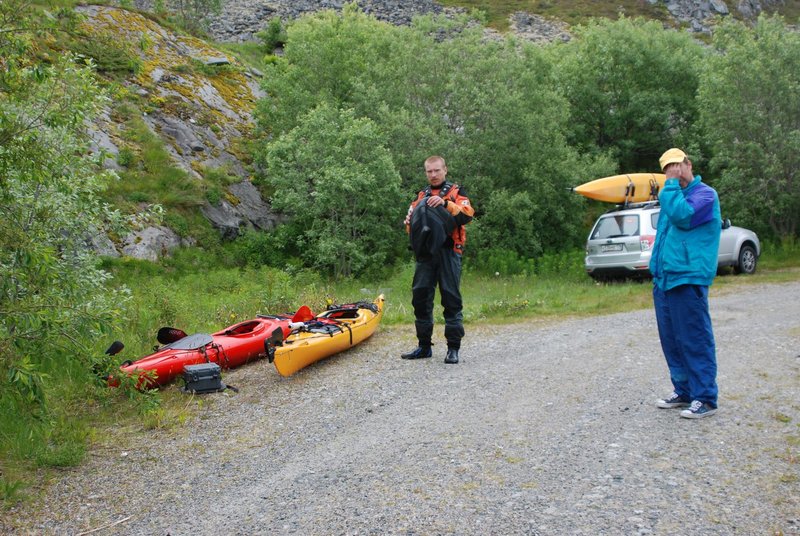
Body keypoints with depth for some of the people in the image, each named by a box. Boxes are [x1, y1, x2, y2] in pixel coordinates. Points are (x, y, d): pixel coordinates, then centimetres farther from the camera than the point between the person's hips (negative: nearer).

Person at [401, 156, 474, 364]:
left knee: (451, 298, -4)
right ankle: (424, 346, 15)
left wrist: (446, 203, -22)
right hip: (425, 253, 5)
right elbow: (411, 226, 19)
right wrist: (410, 221, -4)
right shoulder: (421, 196, 20)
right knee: (420, 297, 4)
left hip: (448, 251, -4)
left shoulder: (456, 191, 7)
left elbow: (468, 215, -10)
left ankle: (453, 348, 1)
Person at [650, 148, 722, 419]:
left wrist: (671, 184, -12)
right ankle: (683, 391, 23)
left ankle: (705, 398, 2)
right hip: (664, 279, 9)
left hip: (687, 280, -8)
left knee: (695, 340, -5)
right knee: (671, 341, 12)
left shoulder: (705, 194, -5)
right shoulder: (673, 194, 20)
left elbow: (682, 216, -22)